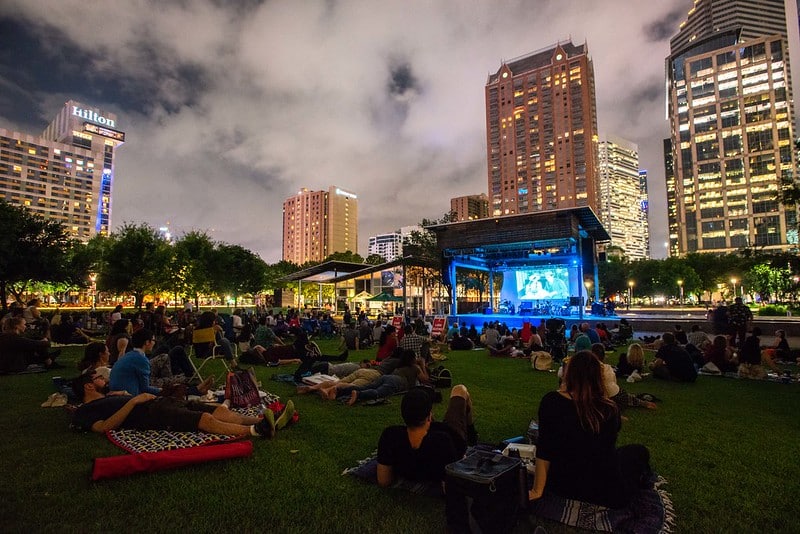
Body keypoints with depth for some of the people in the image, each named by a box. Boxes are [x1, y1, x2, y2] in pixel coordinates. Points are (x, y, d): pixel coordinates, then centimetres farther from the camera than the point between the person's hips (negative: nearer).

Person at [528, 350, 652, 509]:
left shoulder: (551, 401, -15)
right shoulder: (609, 408, -13)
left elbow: (543, 450, -13)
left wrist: (538, 490, -4)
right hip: (607, 493, -2)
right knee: (641, 452, 24)